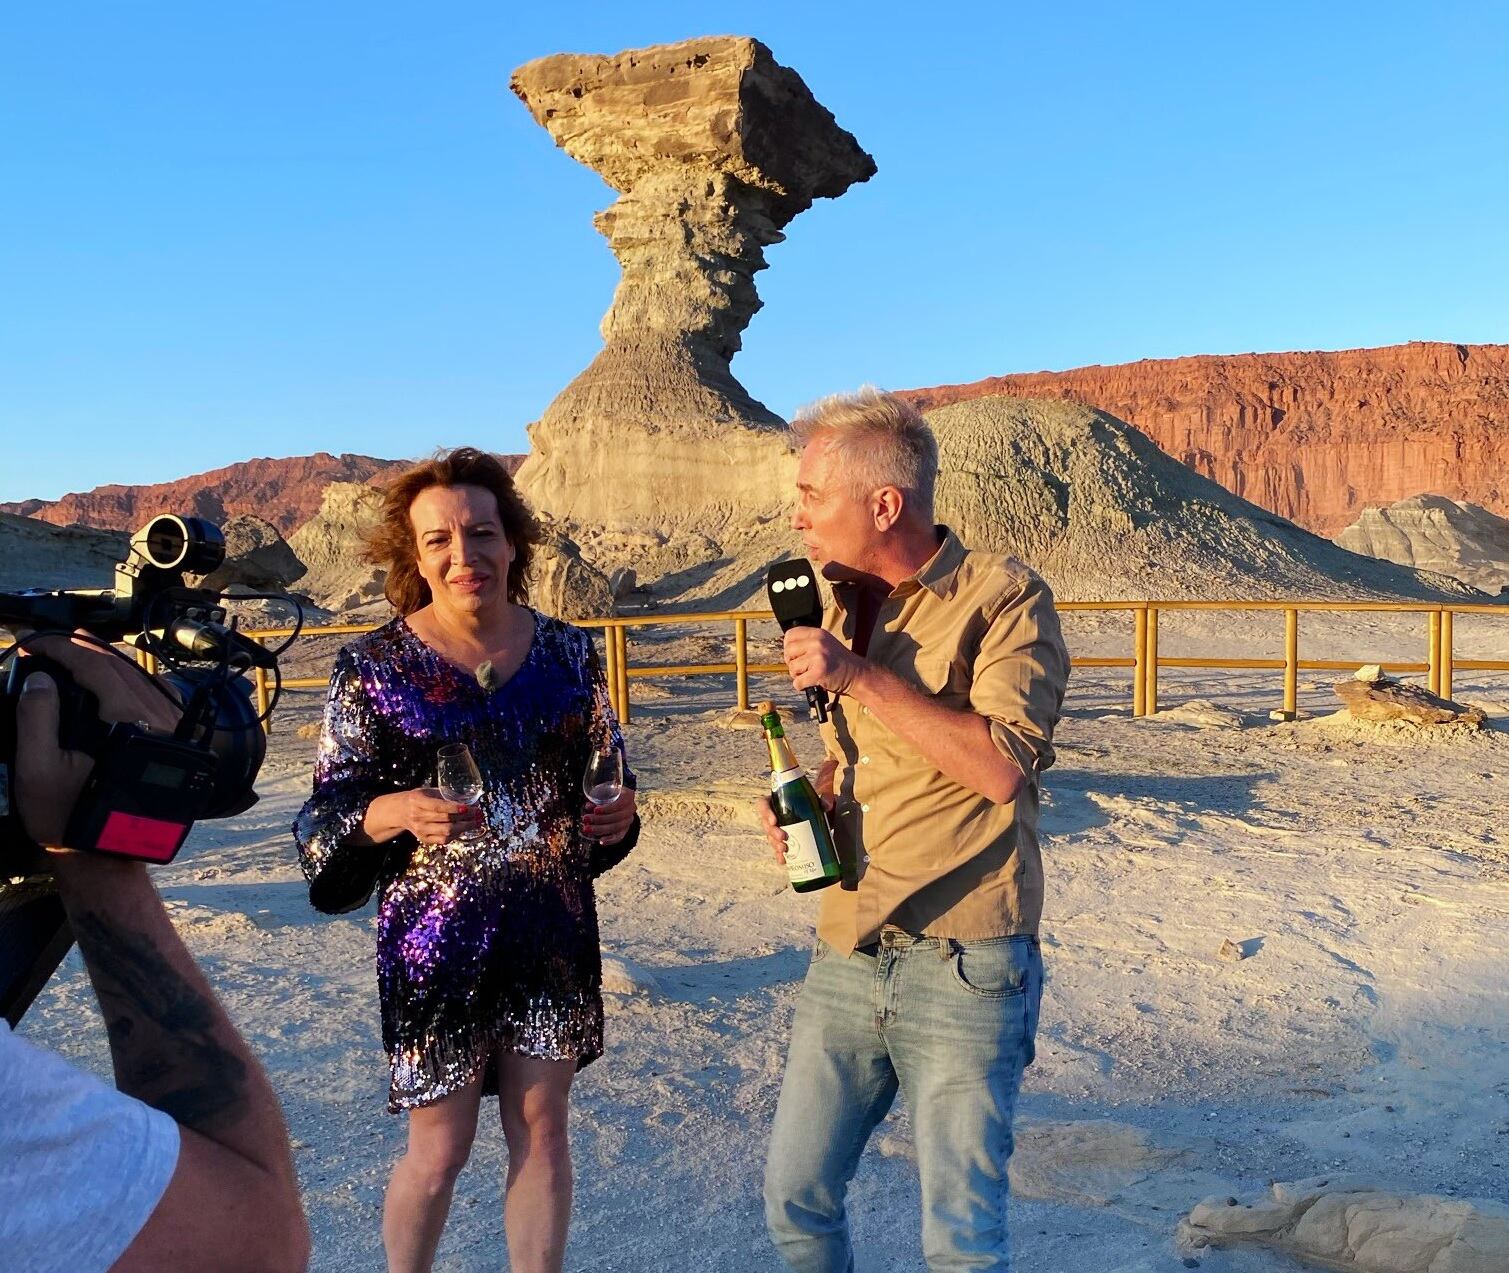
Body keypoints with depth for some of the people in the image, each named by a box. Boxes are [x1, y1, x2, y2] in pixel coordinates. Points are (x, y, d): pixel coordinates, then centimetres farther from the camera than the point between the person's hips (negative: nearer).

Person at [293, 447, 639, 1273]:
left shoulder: (568, 651, 1)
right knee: (439, 1149, 10)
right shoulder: (375, 665, -8)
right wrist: (393, 814, -26)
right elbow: (327, 815, -6)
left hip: (554, 927, 3)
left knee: (541, 1129, 13)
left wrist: (617, 812, -8)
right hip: (437, 935, -2)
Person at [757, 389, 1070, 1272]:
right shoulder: (843, 606, 11)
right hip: (846, 957, 7)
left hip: (963, 967, -6)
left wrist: (861, 675, -20)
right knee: (795, 1199, 15)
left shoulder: (1003, 597, -10)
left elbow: (1001, 765, -22)